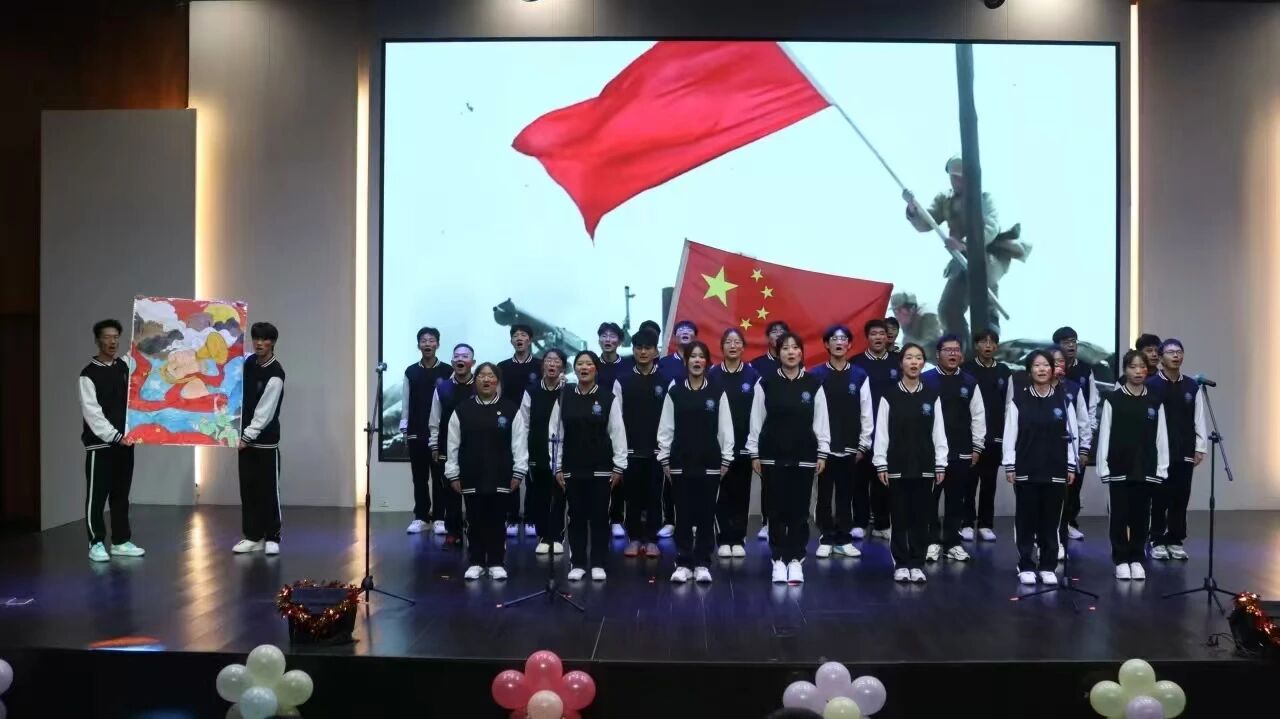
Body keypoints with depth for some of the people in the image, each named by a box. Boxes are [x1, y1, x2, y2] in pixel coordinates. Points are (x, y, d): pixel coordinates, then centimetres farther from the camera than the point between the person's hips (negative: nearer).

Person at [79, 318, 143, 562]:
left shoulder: (124, 366, 9)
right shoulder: (89, 374, -8)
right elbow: (92, 413, -14)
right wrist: (115, 436, -20)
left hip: (125, 441, 6)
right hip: (100, 443, -6)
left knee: (121, 494, 11)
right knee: (97, 495, -1)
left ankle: (121, 541, 17)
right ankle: (96, 543, 7)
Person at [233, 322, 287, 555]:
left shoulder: (275, 374, -18)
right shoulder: (249, 362, 4)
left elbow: (265, 412, -20)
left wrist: (247, 437, -21)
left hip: (265, 439, -7)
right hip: (246, 435, 7)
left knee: (269, 490, -2)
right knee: (248, 489, 9)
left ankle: (272, 538, 6)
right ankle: (253, 536, 16)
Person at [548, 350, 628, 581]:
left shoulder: (608, 398, -3)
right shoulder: (564, 398, 2)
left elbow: (618, 433, -2)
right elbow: (555, 433, 4)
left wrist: (619, 466, -5)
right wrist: (557, 467, 1)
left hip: (601, 468, -2)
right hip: (572, 468, 2)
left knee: (599, 516, 4)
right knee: (576, 516, 7)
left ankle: (598, 564, 13)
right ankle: (577, 563, 16)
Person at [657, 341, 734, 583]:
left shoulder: (717, 392, 1)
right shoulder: (674, 392, 2)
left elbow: (725, 428, 1)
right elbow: (666, 428, 3)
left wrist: (726, 459, -1)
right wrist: (664, 459, 0)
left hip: (709, 462, 0)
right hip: (681, 461, 0)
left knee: (706, 514, 3)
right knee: (683, 514, 4)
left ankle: (702, 564, 12)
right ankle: (683, 563, 11)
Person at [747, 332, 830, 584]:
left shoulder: (813, 384, 2)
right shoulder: (766, 383, 0)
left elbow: (821, 421, 4)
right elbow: (756, 420, 2)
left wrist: (822, 453, 1)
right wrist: (754, 453, 0)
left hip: (804, 456, 0)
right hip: (772, 456, 0)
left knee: (799, 510, 3)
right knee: (776, 510, 4)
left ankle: (795, 559, 12)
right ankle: (778, 559, 12)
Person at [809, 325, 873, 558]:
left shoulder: (860, 376, 3)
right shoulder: (816, 375, -2)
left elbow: (866, 413, 5)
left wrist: (863, 445, 2)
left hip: (849, 447, 1)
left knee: (845, 494, 7)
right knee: (824, 494, 4)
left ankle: (844, 539, 15)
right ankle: (826, 539, 12)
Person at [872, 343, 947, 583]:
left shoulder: (932, 395, 3)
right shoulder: (889, 394, -2)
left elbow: (938, 431, 3)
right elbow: (881, 431, -2)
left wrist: (941, 464, 0)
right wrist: (880, 464, -6)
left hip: (925, 465, 1)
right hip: (897, 464, -1)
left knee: (921, 517, 5)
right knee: (900, 517, 4)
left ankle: (917, 564, 15)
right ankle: (901, 564, 13)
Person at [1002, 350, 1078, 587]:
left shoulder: (1063, 398, 3)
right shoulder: (1019, 399, -1)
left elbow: (1070, 434, 5)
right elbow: (1010, 433, -2)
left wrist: (1071, 466, 2)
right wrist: (1009, 465, -6)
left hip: (1055, 470, 1)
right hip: (1026, 470, -1)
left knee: (1050, 520, 7)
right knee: (1026, 519, 4)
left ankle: (1048, 567, 16)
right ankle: (1026, 566, 13)